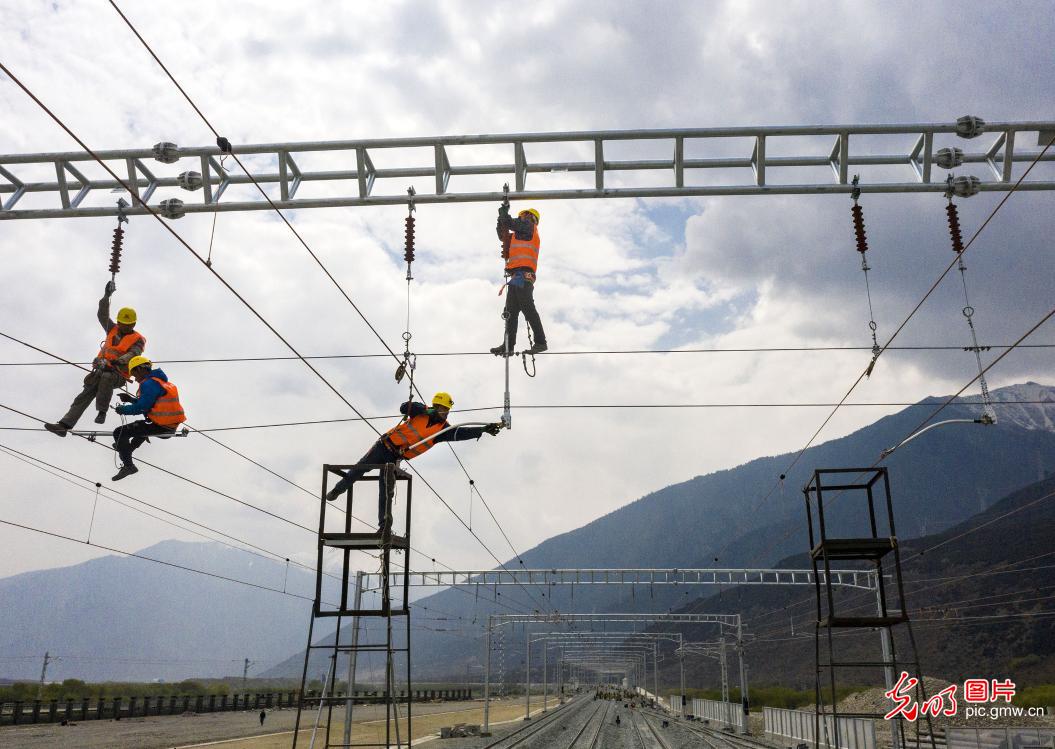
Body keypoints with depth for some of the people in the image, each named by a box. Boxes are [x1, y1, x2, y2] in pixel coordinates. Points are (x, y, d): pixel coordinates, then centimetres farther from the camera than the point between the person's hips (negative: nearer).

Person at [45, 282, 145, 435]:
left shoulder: (138, 339, 3)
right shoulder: (113, 329, 20)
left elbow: (132, 355, -15)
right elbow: (102, 314, 8)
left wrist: (117, 362, -34)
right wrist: (107, 296, -7)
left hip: (119, 374, -5)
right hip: (102, 369, 5)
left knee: (106, 377, -39)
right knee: (86, 395, -12)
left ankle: (102, 411, -29)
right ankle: (64, 425, -19)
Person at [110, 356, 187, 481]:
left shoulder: (148, 383, -13)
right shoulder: (160, 381, 17)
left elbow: (142, 407, -17)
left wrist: (124, 409, -2)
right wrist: (131, 399, 19)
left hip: (161, 427, -10)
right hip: (171, 426, 10)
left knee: (119, 432, -5)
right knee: (141, 424, 41)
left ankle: (128, 465, -11)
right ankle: (128, 447, 58)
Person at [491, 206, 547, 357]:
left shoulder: (529, 225, 7)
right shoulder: (521, 234, 32)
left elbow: (509, 223, -3)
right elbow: (503, 235, 35)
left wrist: (503, 212, 15)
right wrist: (502, 215, 27)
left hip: (523, 272, -10)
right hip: (517, 276, 10)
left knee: (528, 308, -17)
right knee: (511, 311, 3)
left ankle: (540, 342, -20)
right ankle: (508, 346, 0)